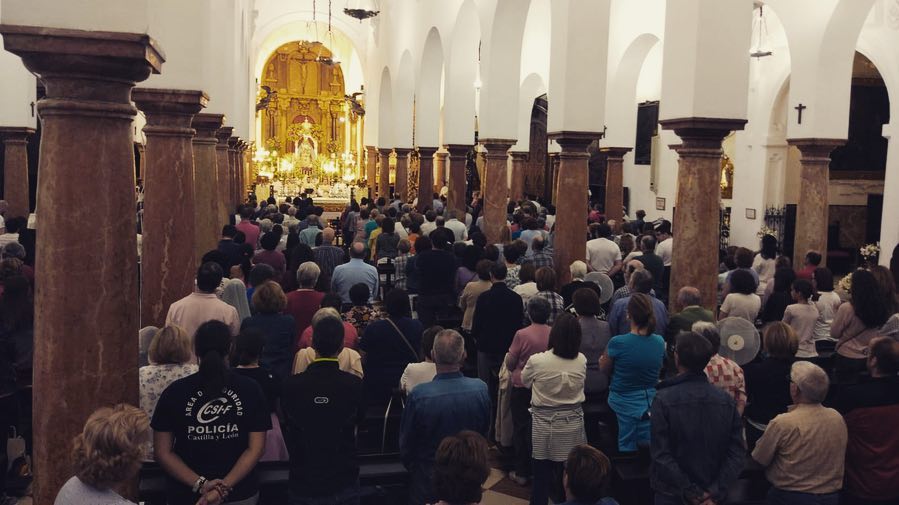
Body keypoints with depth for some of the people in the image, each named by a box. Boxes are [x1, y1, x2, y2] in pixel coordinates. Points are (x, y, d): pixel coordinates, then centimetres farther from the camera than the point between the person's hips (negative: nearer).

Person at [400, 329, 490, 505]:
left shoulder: (418, 395, -27)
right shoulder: (481, 389, -18)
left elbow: (406, 444, -12)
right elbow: (484, 432, 0)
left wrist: (411, 466, 9)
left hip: (428, 478, -2)